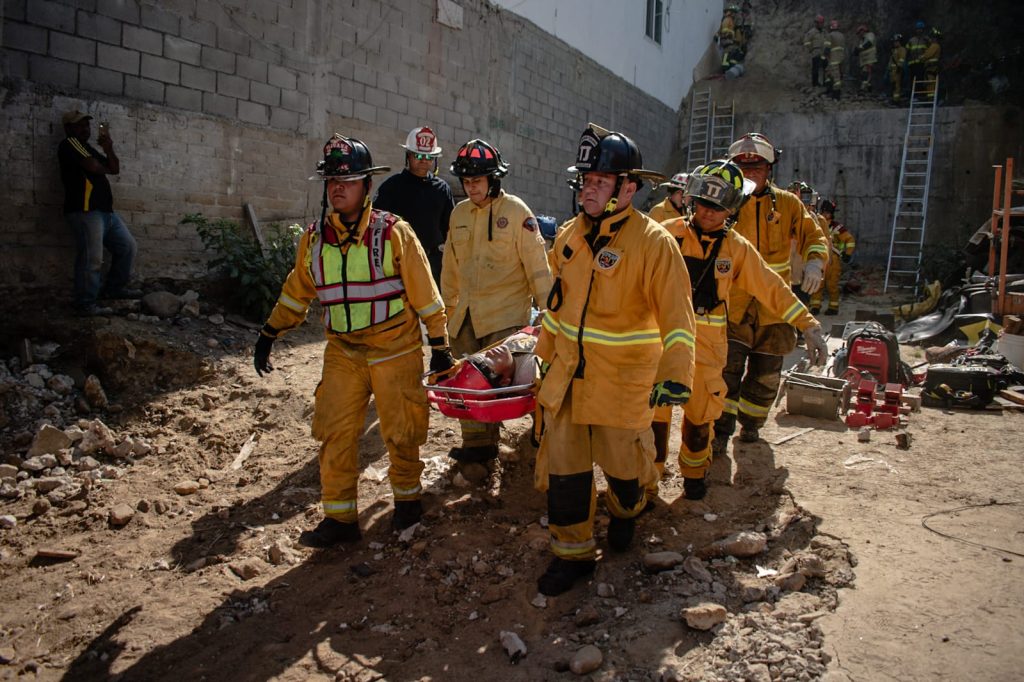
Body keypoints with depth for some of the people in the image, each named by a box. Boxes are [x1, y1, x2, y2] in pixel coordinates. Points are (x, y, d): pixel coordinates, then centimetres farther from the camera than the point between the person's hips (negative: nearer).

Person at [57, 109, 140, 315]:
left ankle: (114, 288, 24)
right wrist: (104, 168, 7)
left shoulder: (89, 148, 26)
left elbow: (115, 169, 19)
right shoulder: (70, 144, -3)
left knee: (128, 247, 13)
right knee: (91, 259, -12)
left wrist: (108, 148, 3)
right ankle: (86, 304, -7)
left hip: (105, 210, 10)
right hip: (85, 210, -10)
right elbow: (93, 167, -15)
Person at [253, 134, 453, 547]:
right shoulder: (314, 238, 2)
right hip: (343, 351, 4)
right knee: (335, 434, 2)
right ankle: (339, 517, 16)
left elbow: (424, 293, -6)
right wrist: (269, 335, 14)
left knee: (400, 431, 7)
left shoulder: (393, 233, -10)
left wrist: (440, 346, -4)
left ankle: (407, 496, 32)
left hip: (395, 349, -3)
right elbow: (296, 292, 15)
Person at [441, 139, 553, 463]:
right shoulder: (459, 213, 11)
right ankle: (475, 443, 17)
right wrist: (448, 304, 21)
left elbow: (536, 263, -7)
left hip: (505, 314, -6)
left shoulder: (516, 211, -6)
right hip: (466, 313, 6)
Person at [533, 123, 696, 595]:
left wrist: (675, 375, -30)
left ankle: (625, 512, 49)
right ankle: (572, 553, 26)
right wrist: (547, 354, 20)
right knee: (563, 467, 7)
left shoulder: (653, 242, -16)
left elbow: (676, 317, -19)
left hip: (624, 380, -4)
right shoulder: (570, 235, 3)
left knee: (622, 463, 14)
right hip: (567, 375, 5)